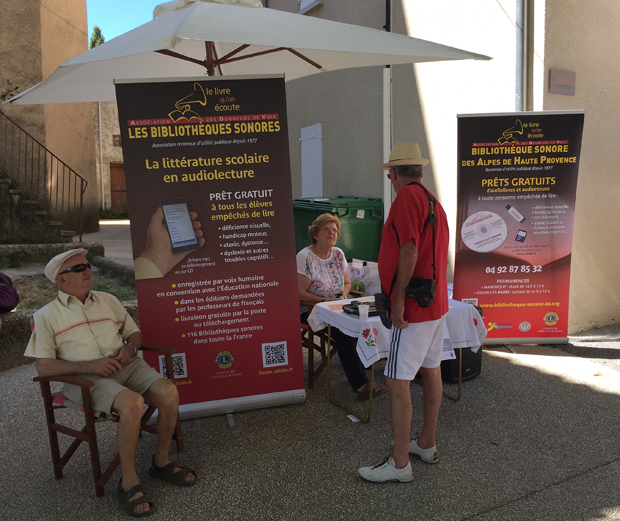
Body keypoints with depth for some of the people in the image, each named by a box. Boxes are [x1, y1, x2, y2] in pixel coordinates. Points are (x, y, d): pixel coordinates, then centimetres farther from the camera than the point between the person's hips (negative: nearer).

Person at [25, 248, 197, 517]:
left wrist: (130, 347, -2)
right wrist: (90, 366, -16)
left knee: (169, 392, -23)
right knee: (132, 403, -34)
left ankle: (161, 461, 0)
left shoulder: (108, 300, 18)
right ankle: (129, 481, -14)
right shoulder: (46, 316, 5)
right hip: (87, 378, -4)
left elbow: (135, 333, 23)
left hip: (126, 365, 5)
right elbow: (43, 366, -3)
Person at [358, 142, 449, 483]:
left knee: (397, 382, -5)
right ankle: (427, 444, 32)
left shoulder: (406, 198, -15)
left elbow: (409, 251, -24)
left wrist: (399, 299, -20)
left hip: (414, 305, -11)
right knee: (431, 371, 17)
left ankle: (399, 464, 4)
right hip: (437, 302, 11)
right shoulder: (434, 202, 15)